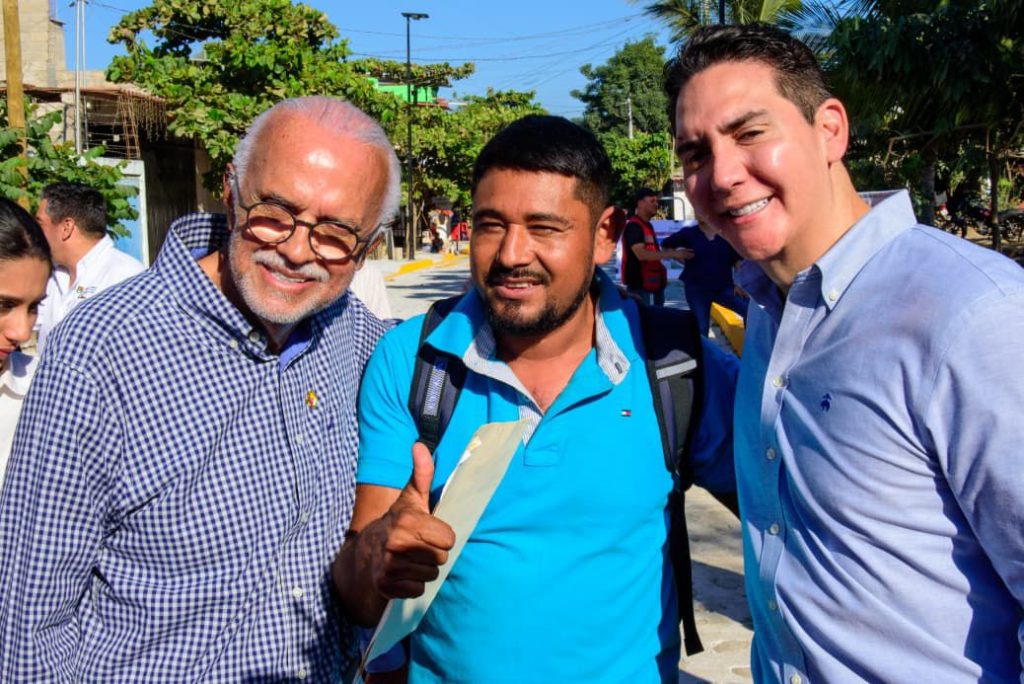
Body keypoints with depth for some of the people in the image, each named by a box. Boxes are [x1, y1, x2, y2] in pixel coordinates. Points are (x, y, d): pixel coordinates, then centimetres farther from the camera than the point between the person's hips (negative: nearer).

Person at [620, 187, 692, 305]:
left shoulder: (648, 225, 17)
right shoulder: (633, 226, -14)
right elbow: (641, 254, -27)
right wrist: (672, 254, -29)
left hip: (654, 285, 10)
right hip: (640, 287, -10)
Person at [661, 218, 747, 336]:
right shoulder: (688, 233, 1)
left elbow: (738, 260, 4)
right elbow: (665, 245, 12)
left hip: (724, 287, 1)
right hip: (697, 289, -1)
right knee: (701, 327, 2)